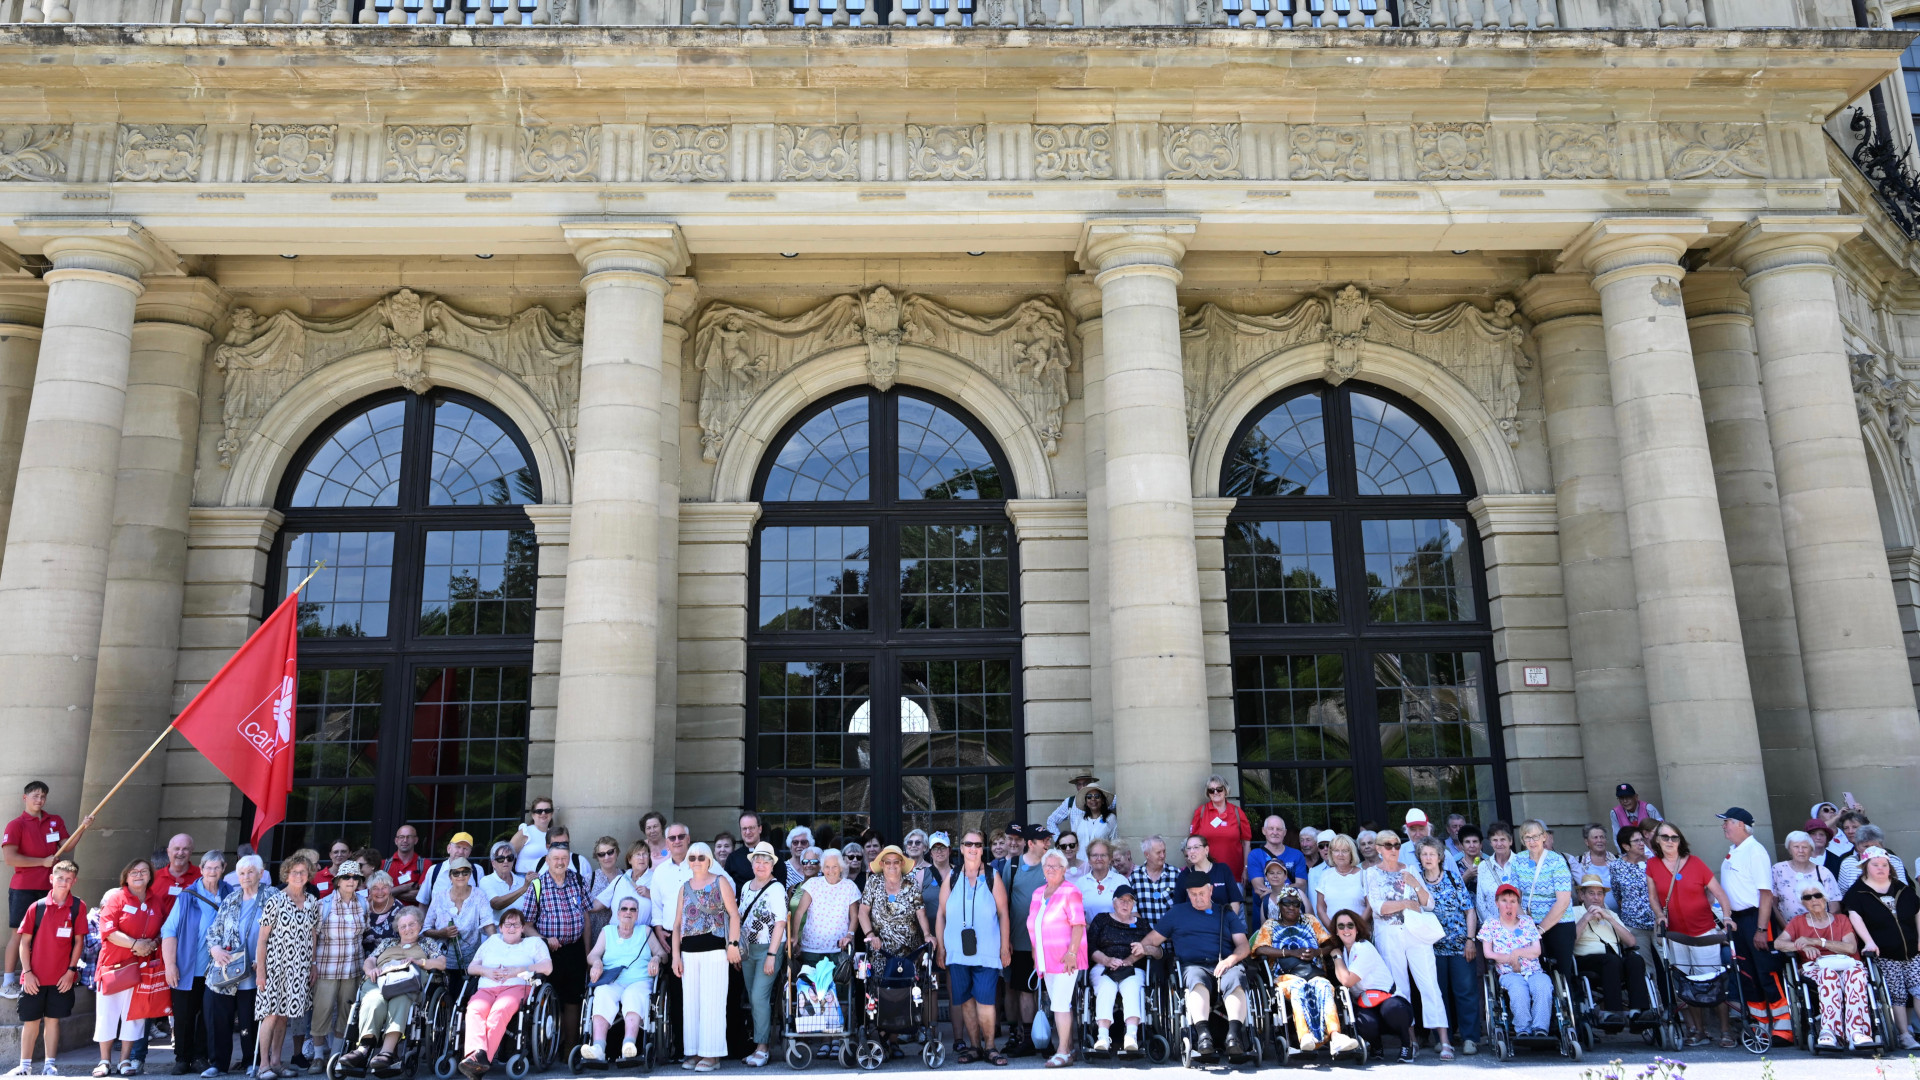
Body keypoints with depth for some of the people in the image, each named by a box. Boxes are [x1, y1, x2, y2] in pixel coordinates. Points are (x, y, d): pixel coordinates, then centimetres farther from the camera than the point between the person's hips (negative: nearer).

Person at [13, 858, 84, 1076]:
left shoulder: (78, 907, -2)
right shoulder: (37, 906, -1)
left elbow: (79, 941, 0)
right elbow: (24, 941, 1)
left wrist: (71, 970, -6)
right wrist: (27, 972, -5)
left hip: (62, 978, -1)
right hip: (34, 977, 1)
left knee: (53, 1020, 5)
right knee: (30, 1021, 7)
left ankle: (50, 1065, 12)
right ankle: (25, 1066, 18)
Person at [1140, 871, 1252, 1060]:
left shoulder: (1226, 913, 26)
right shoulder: (1177, 913, 25)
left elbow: (1244, 946, 14)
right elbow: (1151, 942, 21)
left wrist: (1229, 960, -7)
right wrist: (1141, 949, -3)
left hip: (1225, 965, 1)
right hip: (1192, 965, -1)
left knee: (1235, 979, -37)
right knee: (1197, 980, -39)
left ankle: (1234, 1034, -53)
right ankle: (1202, 1033, -56)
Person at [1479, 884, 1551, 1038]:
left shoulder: (1527, 921, 17)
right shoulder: (1491, 925, 12)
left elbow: (1537, 951, 8)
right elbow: (1488, 954, 3)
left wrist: (1516, 953, -7)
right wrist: (1510, 959, -7)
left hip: (1534, 972, 2)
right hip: (1509, 974, -2)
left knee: (1543, 986, -34)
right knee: (1518, 989, -37)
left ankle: (1540, 1029, -36)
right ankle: (1523, 1030, -33)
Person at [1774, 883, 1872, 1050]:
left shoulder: (1841, 921, 21)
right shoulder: (1798, 922, 20)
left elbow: (1851, 947, 0)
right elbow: (1778, 943, 2)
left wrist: (1816, 941, -9)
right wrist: (1804, 947, -17)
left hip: (1845, 964, 1)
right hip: (1815, 967, -1)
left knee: (1856, 973, -36)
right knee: (1829, 974, -37)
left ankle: (1857, 1032, -49)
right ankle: (1829, 1032, -51)